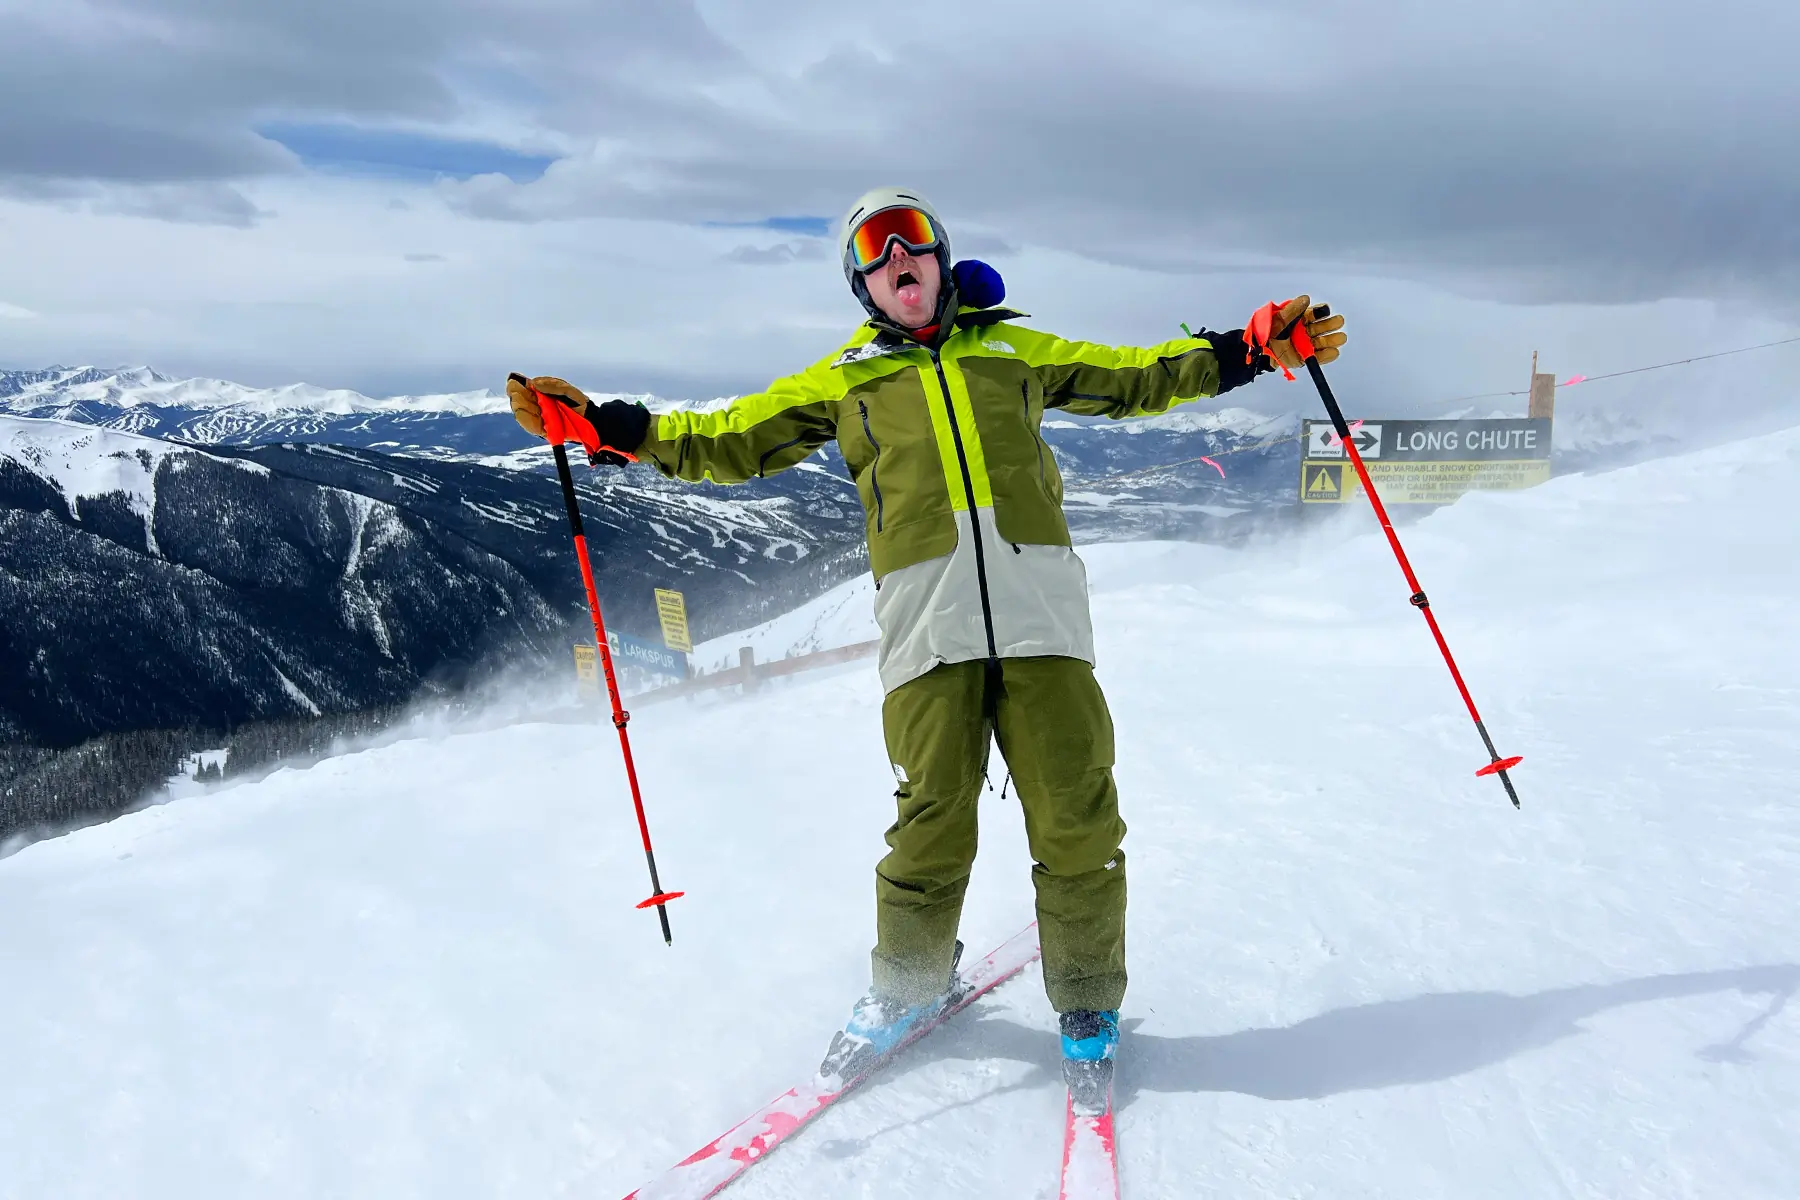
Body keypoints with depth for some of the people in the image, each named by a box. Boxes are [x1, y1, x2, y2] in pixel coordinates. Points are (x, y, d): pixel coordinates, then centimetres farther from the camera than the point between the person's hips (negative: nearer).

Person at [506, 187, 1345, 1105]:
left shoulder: (1012, 350, 23)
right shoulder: (843, 379, 21)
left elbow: (1136, 378, 26)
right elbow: (727, 442, 21)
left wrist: (1249, 351, 17)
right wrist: (608, 428, 13)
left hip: (1040, 604, 1)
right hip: (927, 617, 0)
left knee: (1077, 822, -3)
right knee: (932, 826, -3)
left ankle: (1087, 1005, 19)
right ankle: (907, 987, 24)